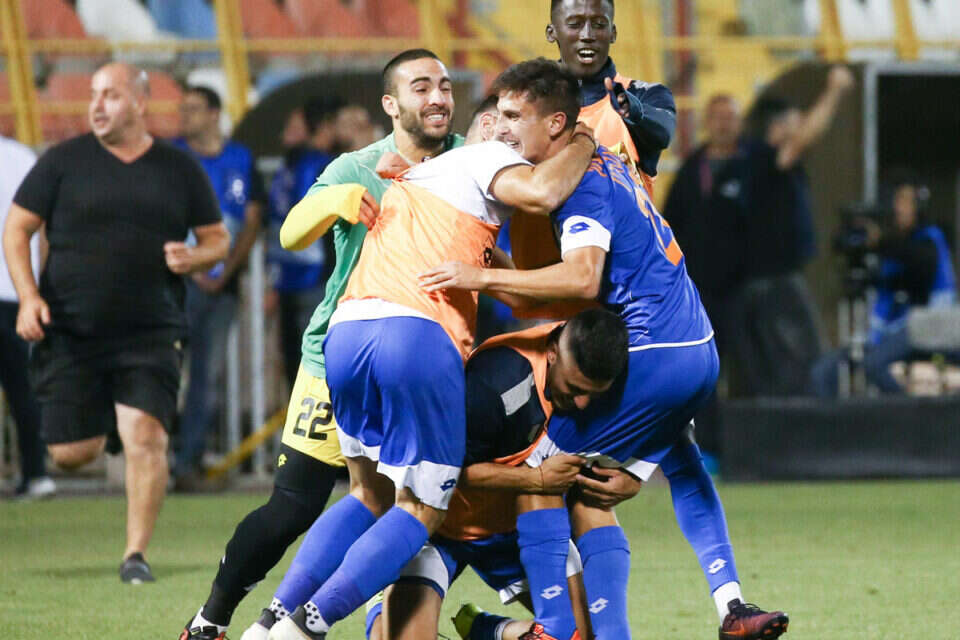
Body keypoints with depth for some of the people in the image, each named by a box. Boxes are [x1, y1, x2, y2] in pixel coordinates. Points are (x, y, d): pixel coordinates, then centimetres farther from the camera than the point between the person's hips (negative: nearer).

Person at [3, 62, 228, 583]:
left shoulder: (180, 170, 7)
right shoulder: (63, 162, 3)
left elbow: (218, 239, 15)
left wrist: (194, 258, -9)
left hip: (150, 336, 0)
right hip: (70, 334, 0)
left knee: (146, 438, -16)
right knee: (71, 454, 2)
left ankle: (136, 554, -6)